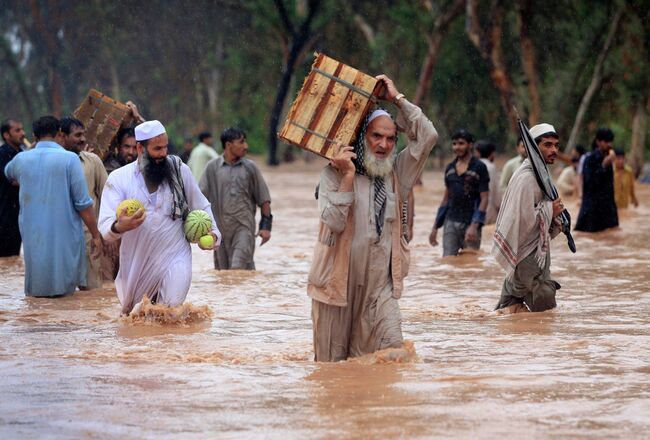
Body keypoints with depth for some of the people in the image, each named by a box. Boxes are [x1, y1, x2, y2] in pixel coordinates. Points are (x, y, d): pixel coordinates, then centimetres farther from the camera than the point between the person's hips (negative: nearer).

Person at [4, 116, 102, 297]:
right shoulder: (69, 159, -8)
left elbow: (8, 173, 30)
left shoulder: (21, 159, 4)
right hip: (64, 239, -3)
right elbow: (83, 204, -9)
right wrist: (96, 236, -1)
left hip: (32, 239, 3)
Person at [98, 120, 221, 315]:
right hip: (137, 260, 1)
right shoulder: (118, 179, -7)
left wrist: (211, 232, -1)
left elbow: (201, 206, 13)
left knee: (172, 305, -20)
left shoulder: (179, 170, -2)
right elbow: (105, 228, -16)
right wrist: (119, 227, -37)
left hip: (175, 256, 0)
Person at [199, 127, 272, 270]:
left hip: (244, 227, -1)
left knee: (239, 269, -15)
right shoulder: (212, 167, 3)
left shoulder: (250, 167, 5)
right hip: (220, 227, 1)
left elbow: (263, 199, 9)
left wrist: (265, 225, 3)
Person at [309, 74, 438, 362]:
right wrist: (348, 176, -17)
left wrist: (398, 99, 1)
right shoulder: (333, 174, -3)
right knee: (332, 362, 4)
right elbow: (334, 222, -16)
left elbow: (428, 137, 1)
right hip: (339, 283, -3)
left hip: (380, 286, 3)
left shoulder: (396, 174, 10)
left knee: (391, 349, -14)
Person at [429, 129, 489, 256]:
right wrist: (435, 227, 14)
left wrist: (474, 226, -19)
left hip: (470, 223, -4)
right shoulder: (450, 168, 12)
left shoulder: (479, 167, -3)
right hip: (451, 222, 4)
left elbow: (484, 199, -8)